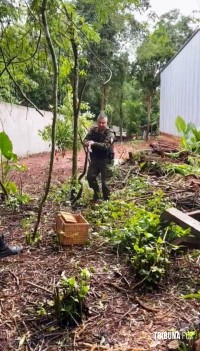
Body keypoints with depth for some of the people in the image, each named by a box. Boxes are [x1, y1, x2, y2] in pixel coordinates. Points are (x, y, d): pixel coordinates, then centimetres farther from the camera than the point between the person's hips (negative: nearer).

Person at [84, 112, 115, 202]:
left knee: (105, 182, -2)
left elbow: (105, 146, -28)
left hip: (106, 160, -5)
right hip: (94, 159, 5)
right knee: (90, 177, 6)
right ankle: (97, 194, 29)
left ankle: (106, 199, 16)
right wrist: (88, 143, -31)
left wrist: (94, 143, -39)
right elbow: (85, 141, -7)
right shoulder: (93, 130, 2)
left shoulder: (110, 133, -14)